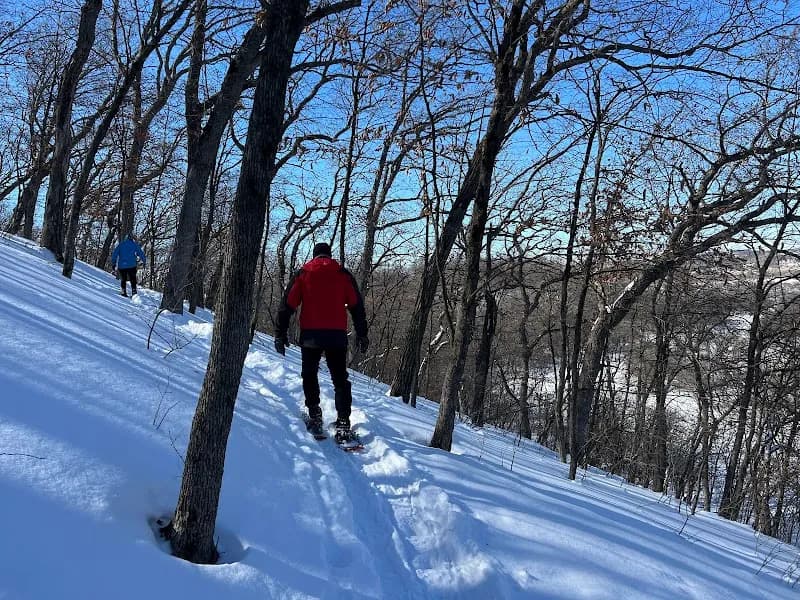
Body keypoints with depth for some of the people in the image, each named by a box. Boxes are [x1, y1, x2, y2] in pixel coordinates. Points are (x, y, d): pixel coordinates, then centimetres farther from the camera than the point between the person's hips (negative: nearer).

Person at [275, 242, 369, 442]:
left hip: (310, 334, -1)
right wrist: (361, 334, 11)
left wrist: (280, 333, 6)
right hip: (337, 334, 1)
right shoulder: (343, 274, 9)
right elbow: (357, 305, 7)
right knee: (340, 379, 6)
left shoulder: (303, 273, 8)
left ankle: (315, 415, 6)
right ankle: (343, 423, -3)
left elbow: (287, 304, 4)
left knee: (309, 374, 17)